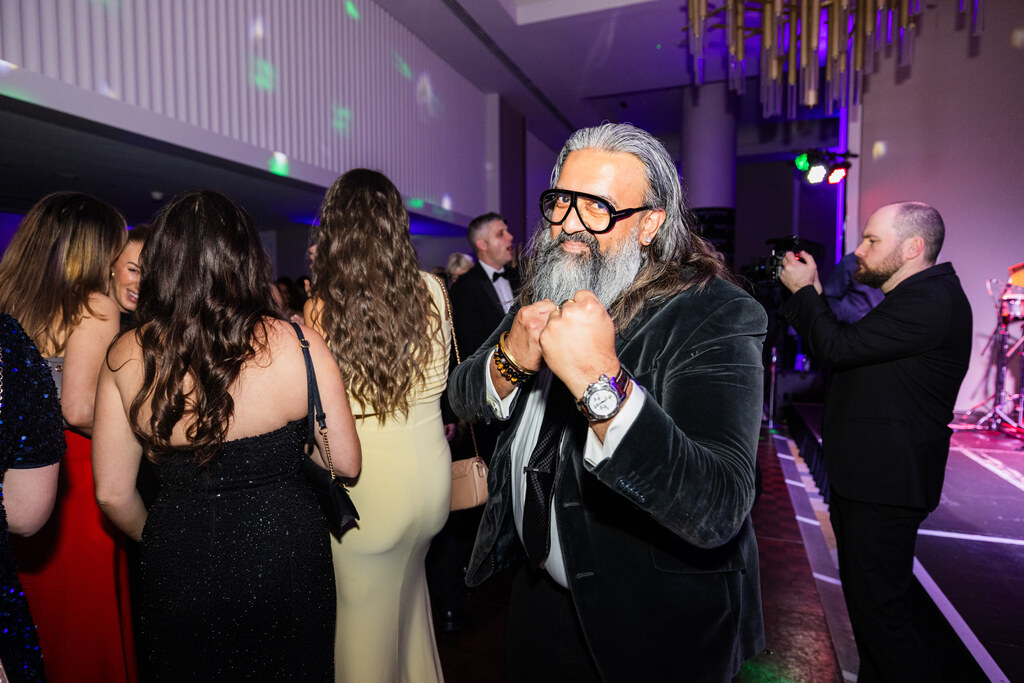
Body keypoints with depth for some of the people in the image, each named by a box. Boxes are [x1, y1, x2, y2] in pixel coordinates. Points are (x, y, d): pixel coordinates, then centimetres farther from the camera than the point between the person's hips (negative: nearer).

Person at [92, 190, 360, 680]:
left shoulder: (126, 356, -13)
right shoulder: (298, 345, -20)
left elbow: (112, 493, -4)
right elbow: (346, 463, -11)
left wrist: (158, 541, 15)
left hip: (179, 566, 2)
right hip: (285, 555, -1)